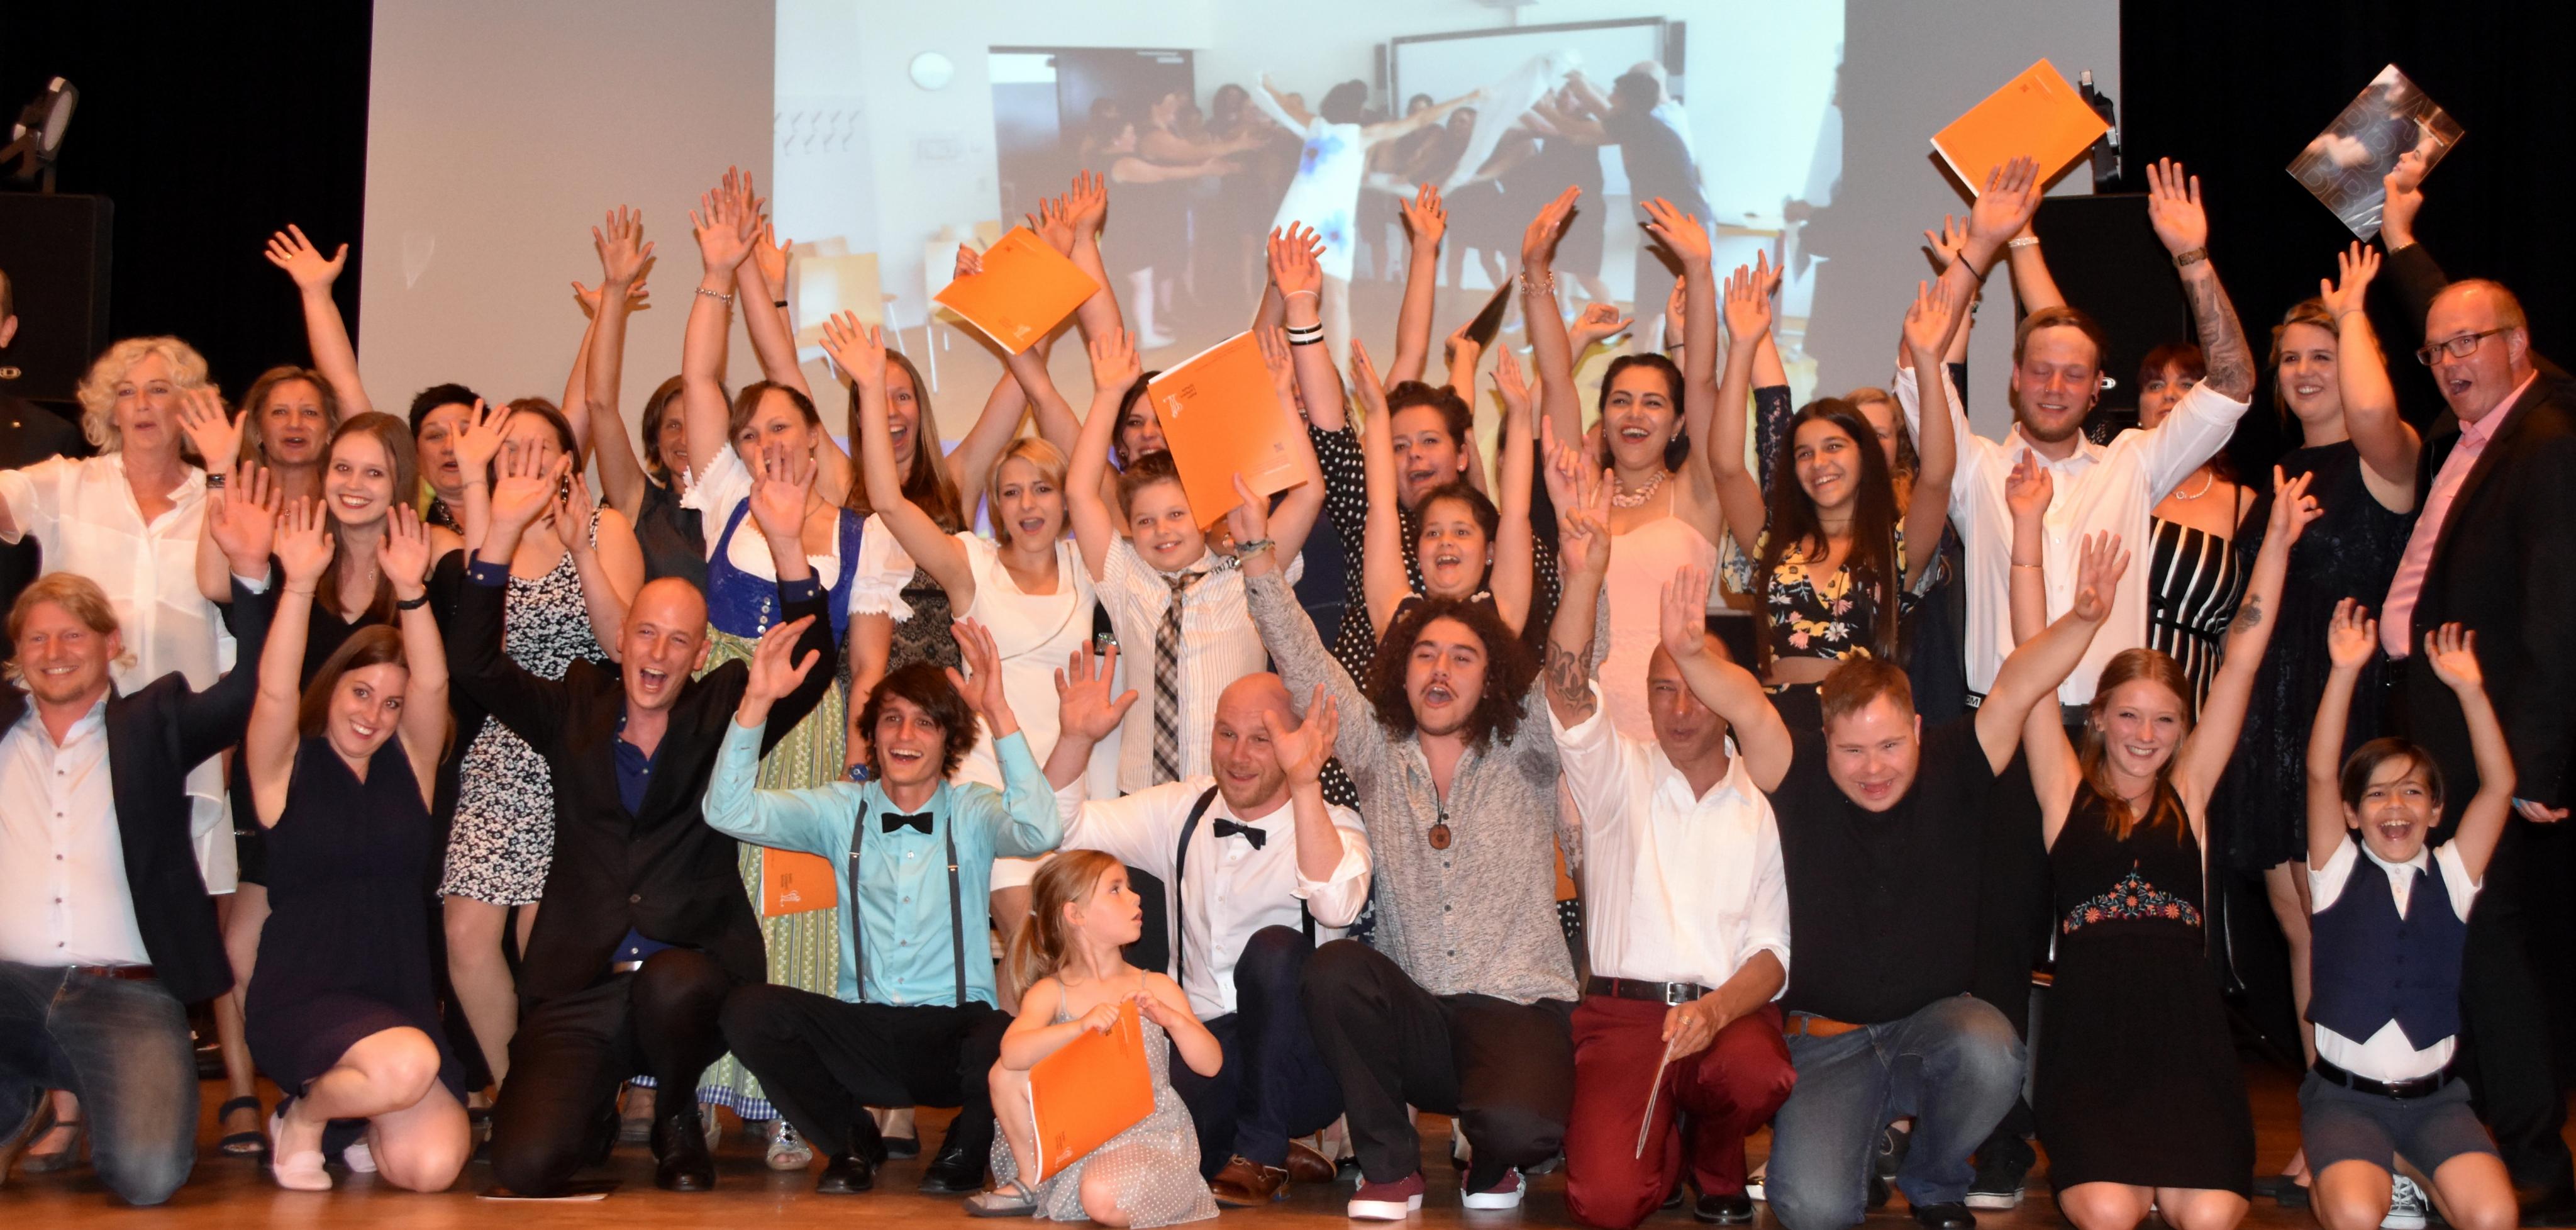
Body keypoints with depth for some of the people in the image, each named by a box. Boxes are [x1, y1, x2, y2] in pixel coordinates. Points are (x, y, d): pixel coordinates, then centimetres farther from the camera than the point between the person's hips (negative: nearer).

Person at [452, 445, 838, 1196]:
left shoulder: (722, 714, 8)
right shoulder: (576, 709, 12)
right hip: (579, 991, 1)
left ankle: (677, 1124, -3)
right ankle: (593, 1103, 20)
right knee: (525, 1166, -20)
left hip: (692, 973, 0)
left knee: (669, 982, -39)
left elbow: (813, 665, -6)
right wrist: (505, 530, -8)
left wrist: (785, 544, -19)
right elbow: (473, 664, 1)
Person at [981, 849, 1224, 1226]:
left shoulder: (1156, 988, 3)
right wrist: (1080, 1026, -37)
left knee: (1102, 1198, -34)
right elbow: (1012, 1054, -22)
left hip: (1148, 1133, -2)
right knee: (1006, 1074, -18)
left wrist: (1168, 1017, -20)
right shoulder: (1051, 993, -1)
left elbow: (1210, 1064, -2)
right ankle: (1031, 1183, 1)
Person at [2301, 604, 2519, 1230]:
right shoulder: (2340, 870, 2)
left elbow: (2499, 786, -4)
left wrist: (2470, 689, -15)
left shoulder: (2450, 875, 7)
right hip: (2345, 1093, -2)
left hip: (2435, 1097, 2)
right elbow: (2320, 774, -11)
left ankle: (2415, 1177, 4)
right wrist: (2344, 673, -22)